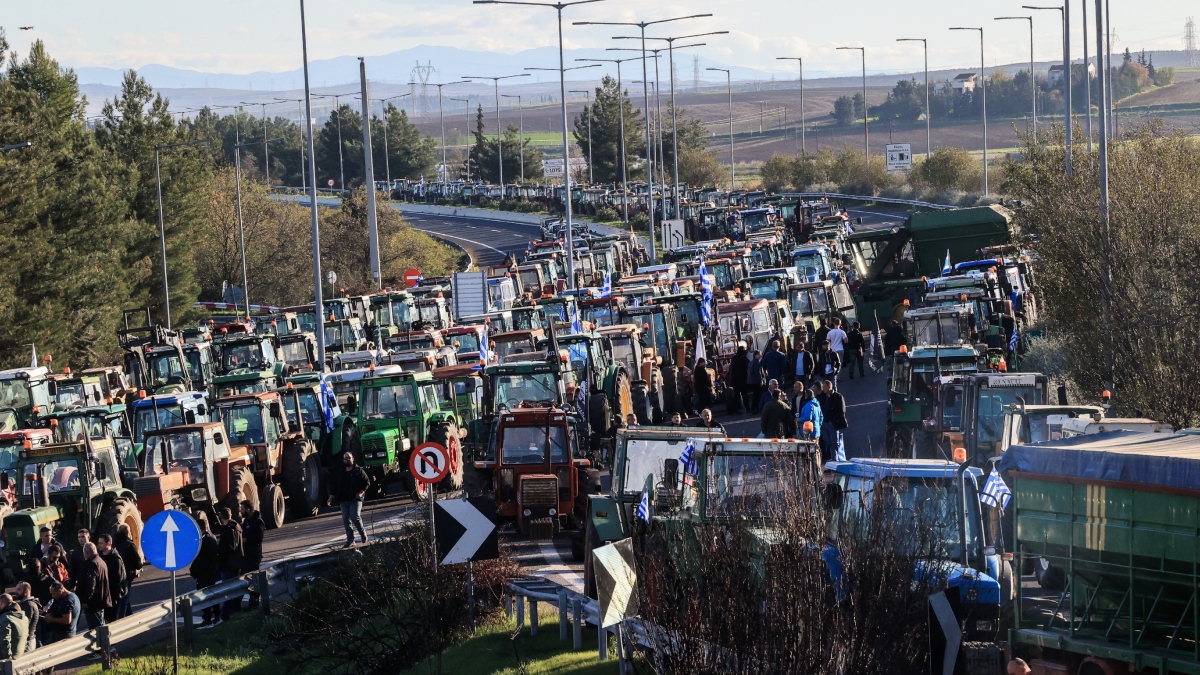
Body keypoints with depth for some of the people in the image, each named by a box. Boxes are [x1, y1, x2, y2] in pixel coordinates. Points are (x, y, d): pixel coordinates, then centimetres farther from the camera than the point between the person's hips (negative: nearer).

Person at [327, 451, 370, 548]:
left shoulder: (359, 471, 2)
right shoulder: (340, 473, 14)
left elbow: (367, 482, 2)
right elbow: (335, 486, 19)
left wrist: (361, 492, -11)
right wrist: (331, 496, 7)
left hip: (355, 499, -5)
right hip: (344, 500, 5)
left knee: (355, 517, -18)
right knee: (346, 519, -1)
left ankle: (363, 533, 6)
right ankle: (350, 540, 4)